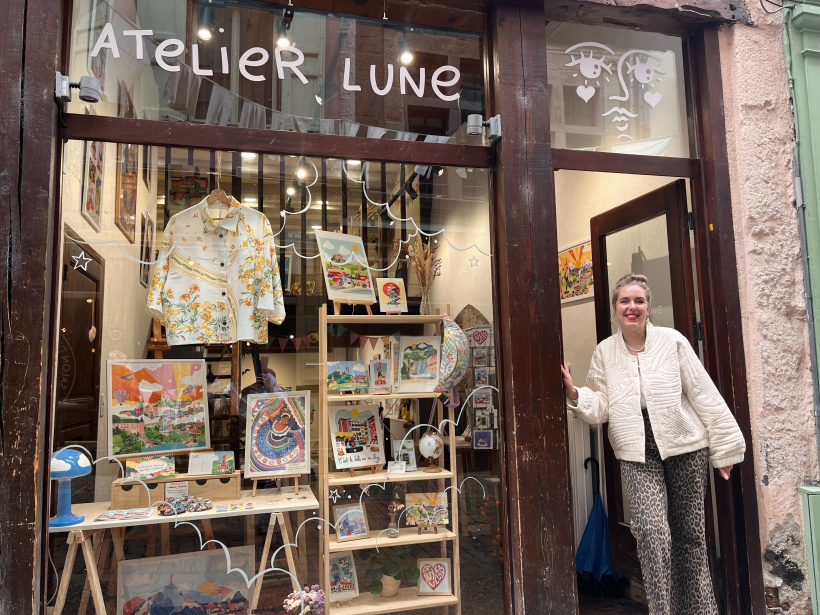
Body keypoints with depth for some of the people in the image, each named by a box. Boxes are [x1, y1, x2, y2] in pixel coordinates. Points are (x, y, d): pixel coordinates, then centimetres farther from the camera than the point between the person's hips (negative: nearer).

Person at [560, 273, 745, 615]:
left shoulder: (673, 342, -2)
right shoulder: (605, 352, 3)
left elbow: (705, 396, 2)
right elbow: (600, 407, 4)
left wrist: (724, 449, 3)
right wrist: (575, 394, -15)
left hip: (685, 449, 0)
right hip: (638, 455, 0)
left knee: (690, 534, 9)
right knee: (652, 530, -15)